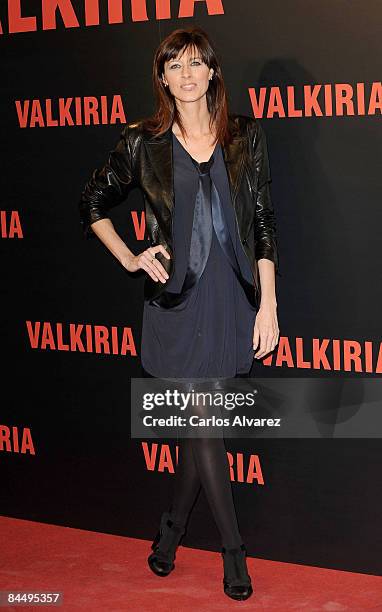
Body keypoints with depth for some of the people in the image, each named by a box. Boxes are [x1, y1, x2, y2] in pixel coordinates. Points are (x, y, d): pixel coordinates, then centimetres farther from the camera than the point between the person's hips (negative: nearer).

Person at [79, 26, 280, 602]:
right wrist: (131, 259, 2)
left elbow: (264, 223, 2)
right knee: (203, 425, -1)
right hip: (177, 297, -2)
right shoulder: (143, 143, -1)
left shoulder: (245, 137, 2)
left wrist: (268, 304, -3)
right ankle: (234, 550, 10)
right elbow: (94, 203, 13)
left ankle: (172, 526, 31)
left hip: (233, 295, 2)